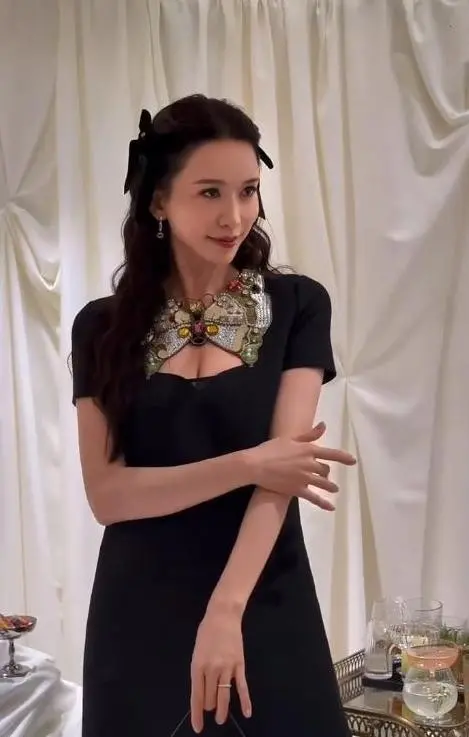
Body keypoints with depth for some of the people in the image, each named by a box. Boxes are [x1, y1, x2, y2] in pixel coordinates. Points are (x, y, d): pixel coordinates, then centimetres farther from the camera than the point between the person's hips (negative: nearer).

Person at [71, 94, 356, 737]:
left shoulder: (297, 305, -4)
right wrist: (248, 465, -20)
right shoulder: (104, 326, -2)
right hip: (141, 618, 1)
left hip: (264, 609, 0)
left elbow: (282, 462, -13)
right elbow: (106, 494, -9)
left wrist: (225, 610, -24)